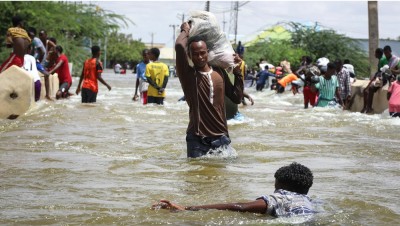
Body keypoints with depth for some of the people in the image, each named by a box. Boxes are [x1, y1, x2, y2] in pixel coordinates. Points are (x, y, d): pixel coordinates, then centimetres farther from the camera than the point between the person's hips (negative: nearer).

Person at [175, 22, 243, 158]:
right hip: (197, 138, -4)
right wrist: (185, 31, -1)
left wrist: (237, 72, 8)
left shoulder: (219, 72, 11)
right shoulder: (188, 74, -4)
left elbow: (237, 98, 12)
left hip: (221, 137, 4)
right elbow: (179, 46, -21)